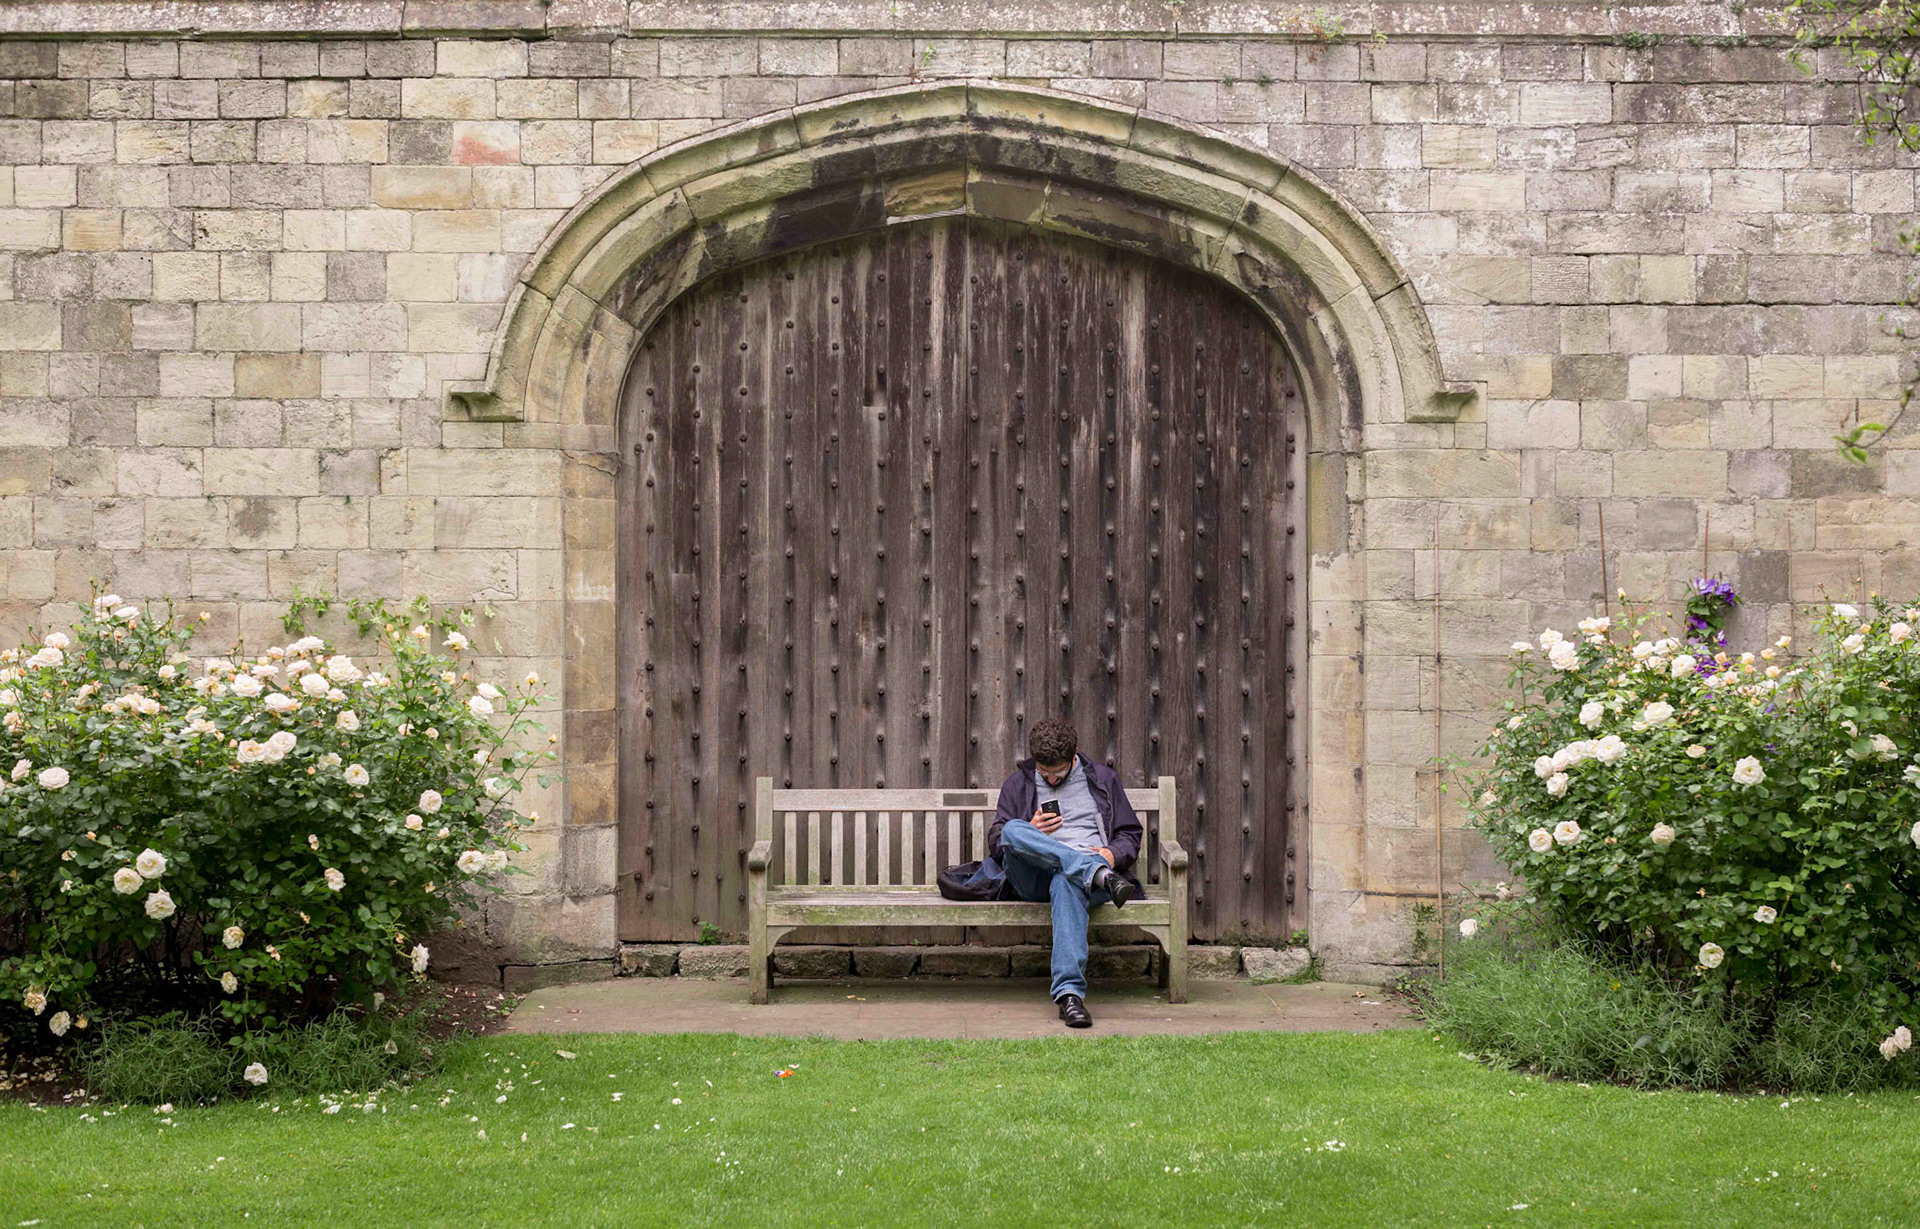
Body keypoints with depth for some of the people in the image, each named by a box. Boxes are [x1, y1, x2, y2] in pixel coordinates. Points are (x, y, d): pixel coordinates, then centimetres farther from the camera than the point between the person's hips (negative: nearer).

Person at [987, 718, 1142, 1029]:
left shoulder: (1102, 778, 21)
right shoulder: (1018, 784, 21)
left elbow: (1130, 835, 21)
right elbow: (996, 844, 18)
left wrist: (1113, 854, -3)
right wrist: (1031, 833, -3)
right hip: (1034, 878, 2)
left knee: (1067, 884, -42)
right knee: (1013, 830, -32)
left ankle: (1070, 992, -55)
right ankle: (1099, 874, -46)